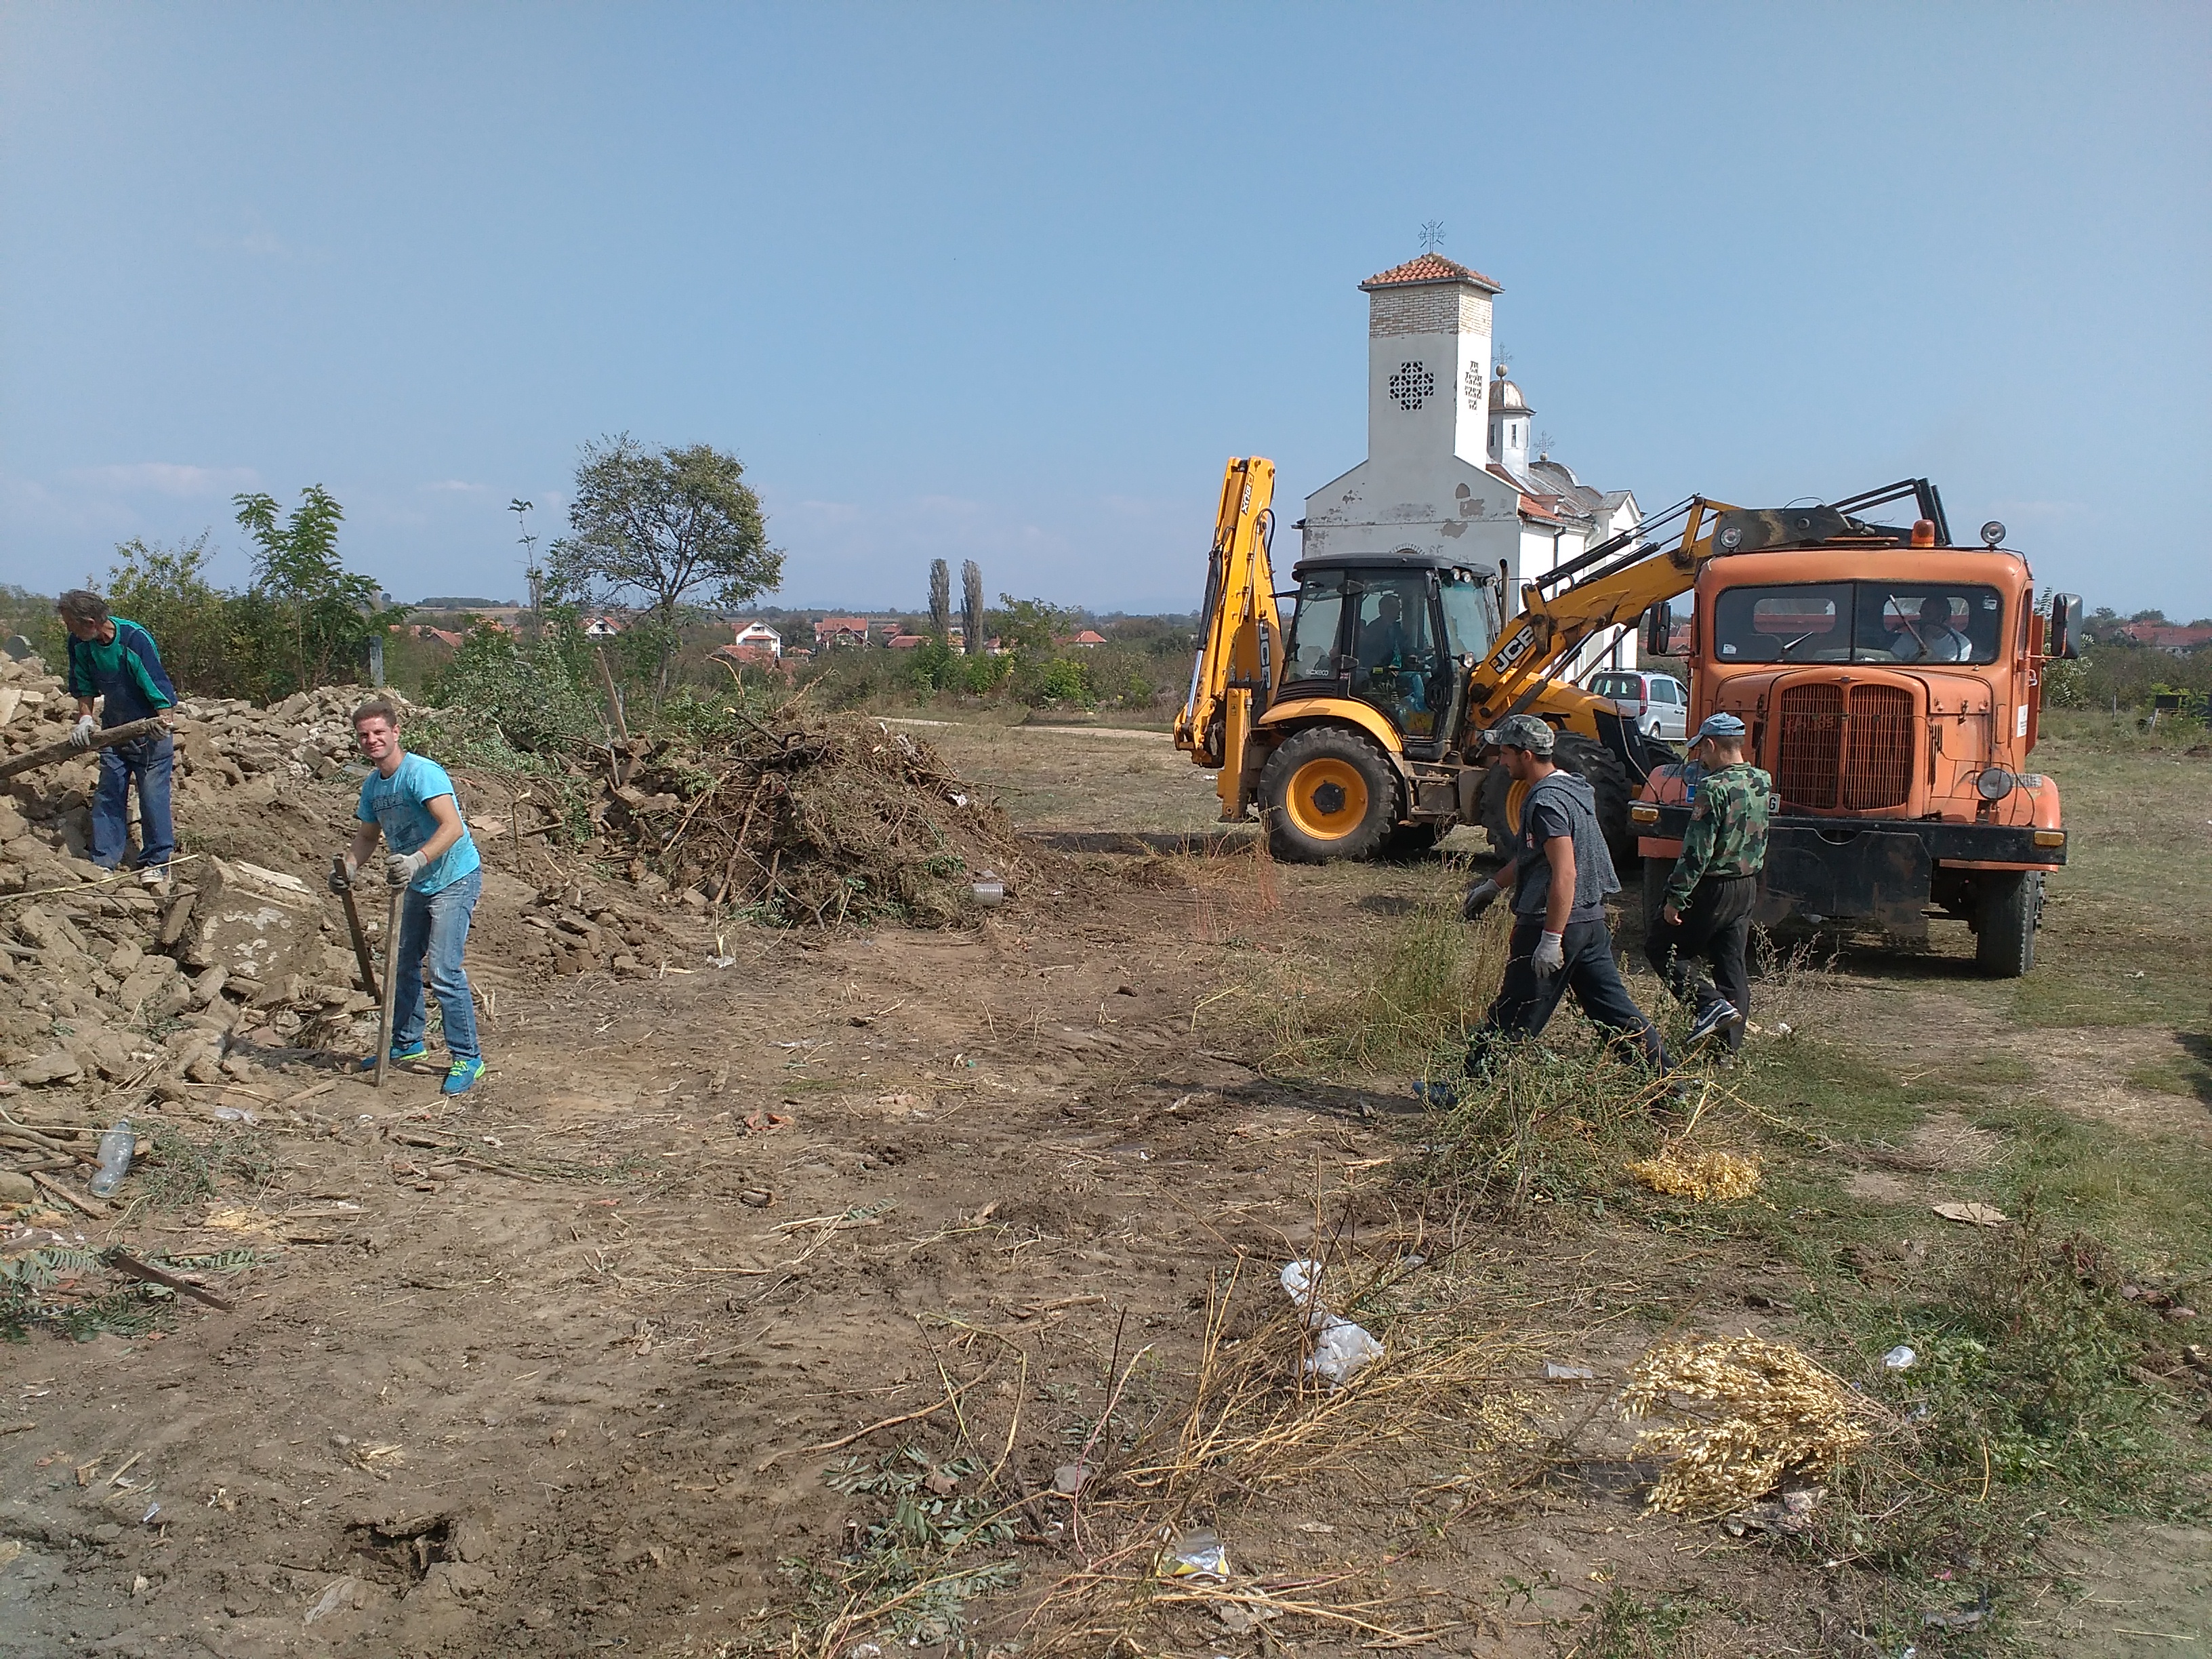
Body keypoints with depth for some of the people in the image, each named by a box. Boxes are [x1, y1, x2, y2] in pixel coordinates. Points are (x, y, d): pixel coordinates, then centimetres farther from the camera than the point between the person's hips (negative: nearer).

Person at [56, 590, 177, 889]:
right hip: (113, 729, 6)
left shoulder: (135, 638, -24)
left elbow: (158, 686, -20)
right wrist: (84, 719, -7)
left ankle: (156, 863, 3)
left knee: (153, 795, -6)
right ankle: (103, 863, 7)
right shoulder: (79, 643, -5)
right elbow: (84, 686, 8)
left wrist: (162, 728, -22)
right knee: (108, 795, 4)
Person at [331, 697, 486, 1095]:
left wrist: (416, 861, -46)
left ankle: (467, 1058, -7)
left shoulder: (422, 773, -22)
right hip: (418, 884, 9)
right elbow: (367, 835, 17)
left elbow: (452, 827, -33)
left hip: (455, 879, -9)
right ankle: (406, 1042, 36)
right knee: (405, 964, 18)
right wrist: (350, 867, -3)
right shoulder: (372, 785, 5)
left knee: (444, 970, -15)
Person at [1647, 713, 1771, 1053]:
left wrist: (1675, 898, -18)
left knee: (1660, 946, 7)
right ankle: (1731, 1044, 16)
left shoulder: (1715, 788, -21)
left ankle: (1711, 1004, -7)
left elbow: (1697, 852, -22)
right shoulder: (1763, 782, 5)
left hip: (1712, 887, -8)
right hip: (1748, 886, 8)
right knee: (1731, 961, 13)